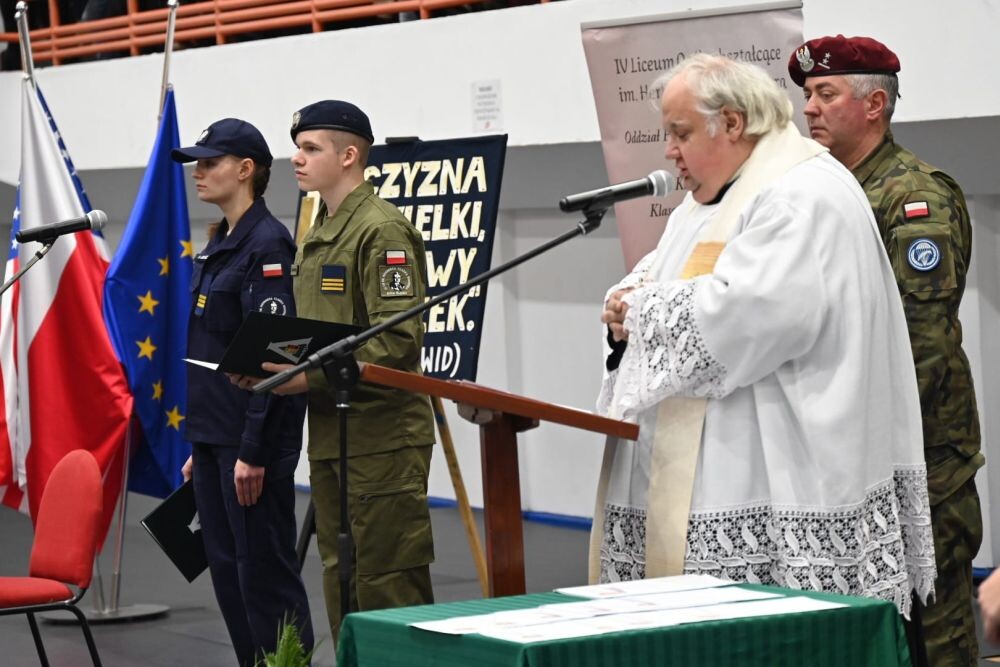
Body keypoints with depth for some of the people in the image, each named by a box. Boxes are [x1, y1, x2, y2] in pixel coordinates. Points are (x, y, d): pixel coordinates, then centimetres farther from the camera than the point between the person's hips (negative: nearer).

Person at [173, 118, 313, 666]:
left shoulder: (267, 244, -13)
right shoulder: (219, 245, 15)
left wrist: (253, 451, -21)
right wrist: (200, 445, 18)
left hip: (253, 437, -9)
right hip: (213, 433, 9)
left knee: (264, 570, -5)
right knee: (226, 568, 12)